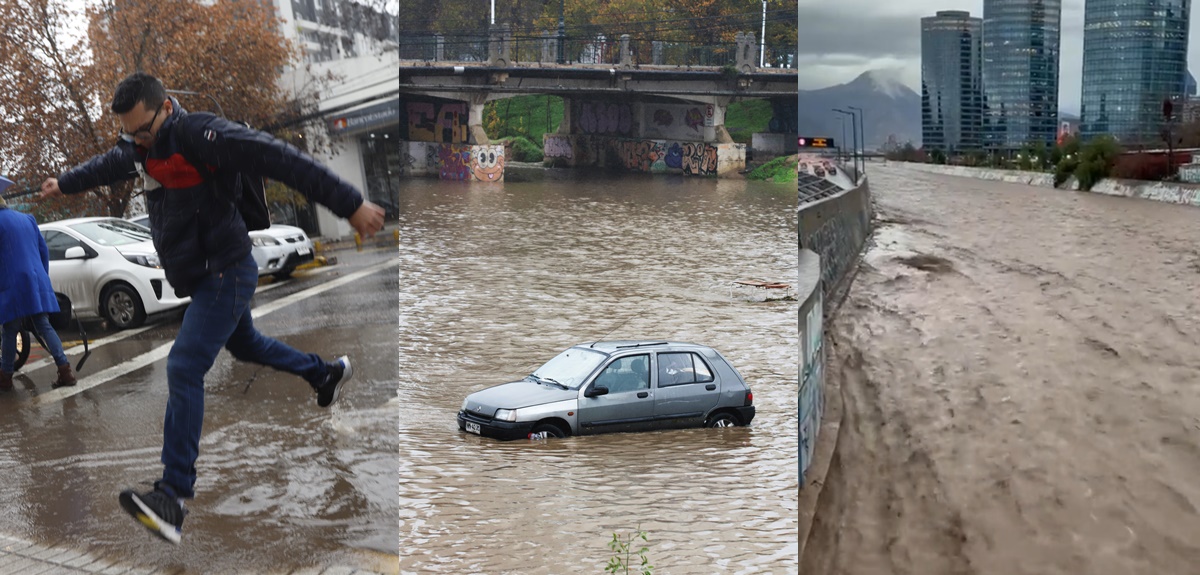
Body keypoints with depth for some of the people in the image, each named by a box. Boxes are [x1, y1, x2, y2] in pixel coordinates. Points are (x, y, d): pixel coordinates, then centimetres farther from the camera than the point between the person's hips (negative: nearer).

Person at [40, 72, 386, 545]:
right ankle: (327, 373, 51)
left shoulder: (200, 134, -23)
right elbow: (109, 165, 28)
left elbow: (279, 159, -29)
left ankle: (173, 497, -18)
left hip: (225, 272, -9)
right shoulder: (140, 147, 4)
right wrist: (64, 184, 44)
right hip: (201, 276, 9)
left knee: (184, 370, -17)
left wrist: (350, 204, -33)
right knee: (244, 345, 27)